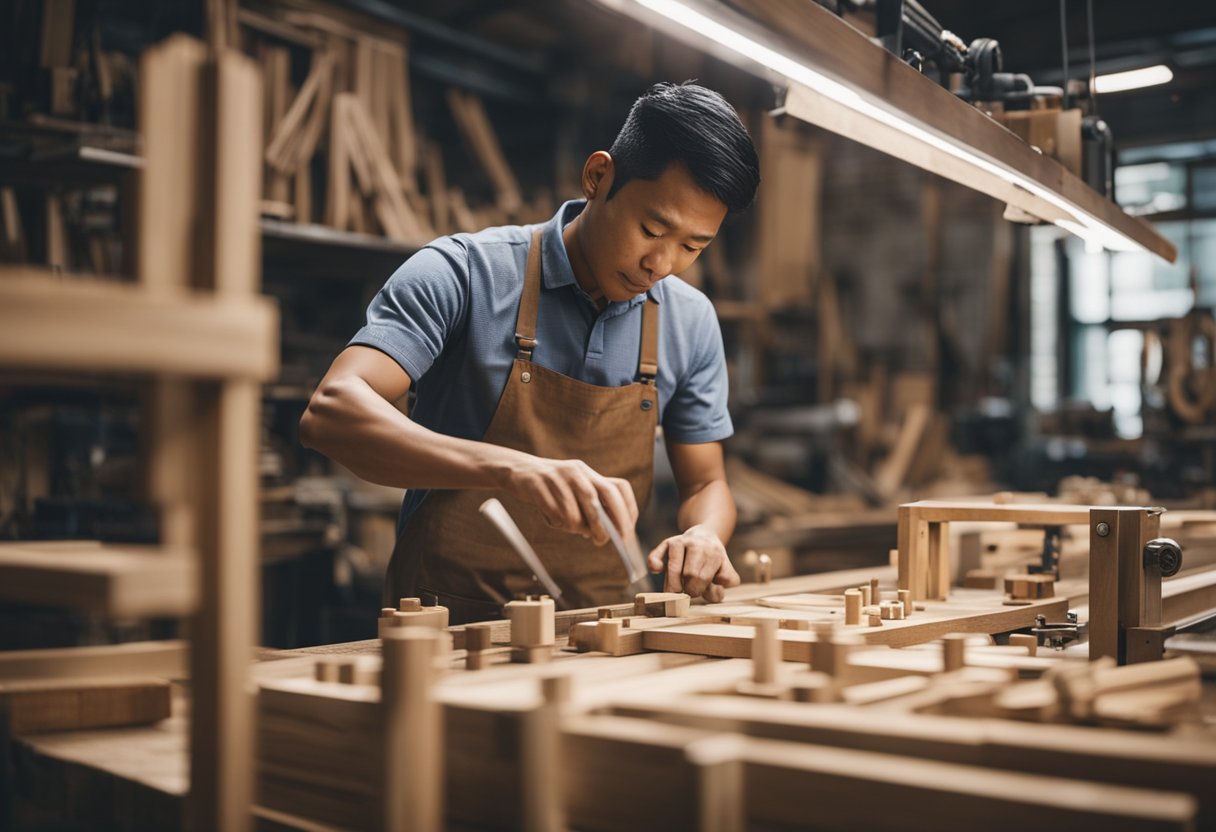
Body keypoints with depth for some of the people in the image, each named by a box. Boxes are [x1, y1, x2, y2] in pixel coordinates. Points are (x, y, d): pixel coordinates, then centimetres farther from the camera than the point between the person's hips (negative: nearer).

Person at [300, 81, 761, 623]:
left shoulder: (691, 322, 5)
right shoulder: (463, 273, -9)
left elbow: (705, 483, 15)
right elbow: (331, 411, -21)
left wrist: (703, 537, -11)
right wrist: (512, 469, -36)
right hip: (447, 632, -4)